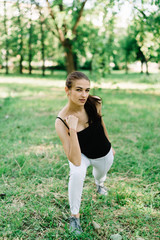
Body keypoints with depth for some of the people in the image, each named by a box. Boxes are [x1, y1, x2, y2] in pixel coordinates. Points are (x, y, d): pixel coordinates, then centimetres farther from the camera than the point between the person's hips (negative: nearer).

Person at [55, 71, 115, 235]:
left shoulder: (95, 103, -27)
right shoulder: (61, 121, -35)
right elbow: (75, 161, -40)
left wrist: (109, 146, 11)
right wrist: (72, 129, -49)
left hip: (104, 154, 4)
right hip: (81, 155, -3)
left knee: (101, 174, 29)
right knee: (77, 173, -33)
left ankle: (99, 184, 70)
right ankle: (74, 215, -7)